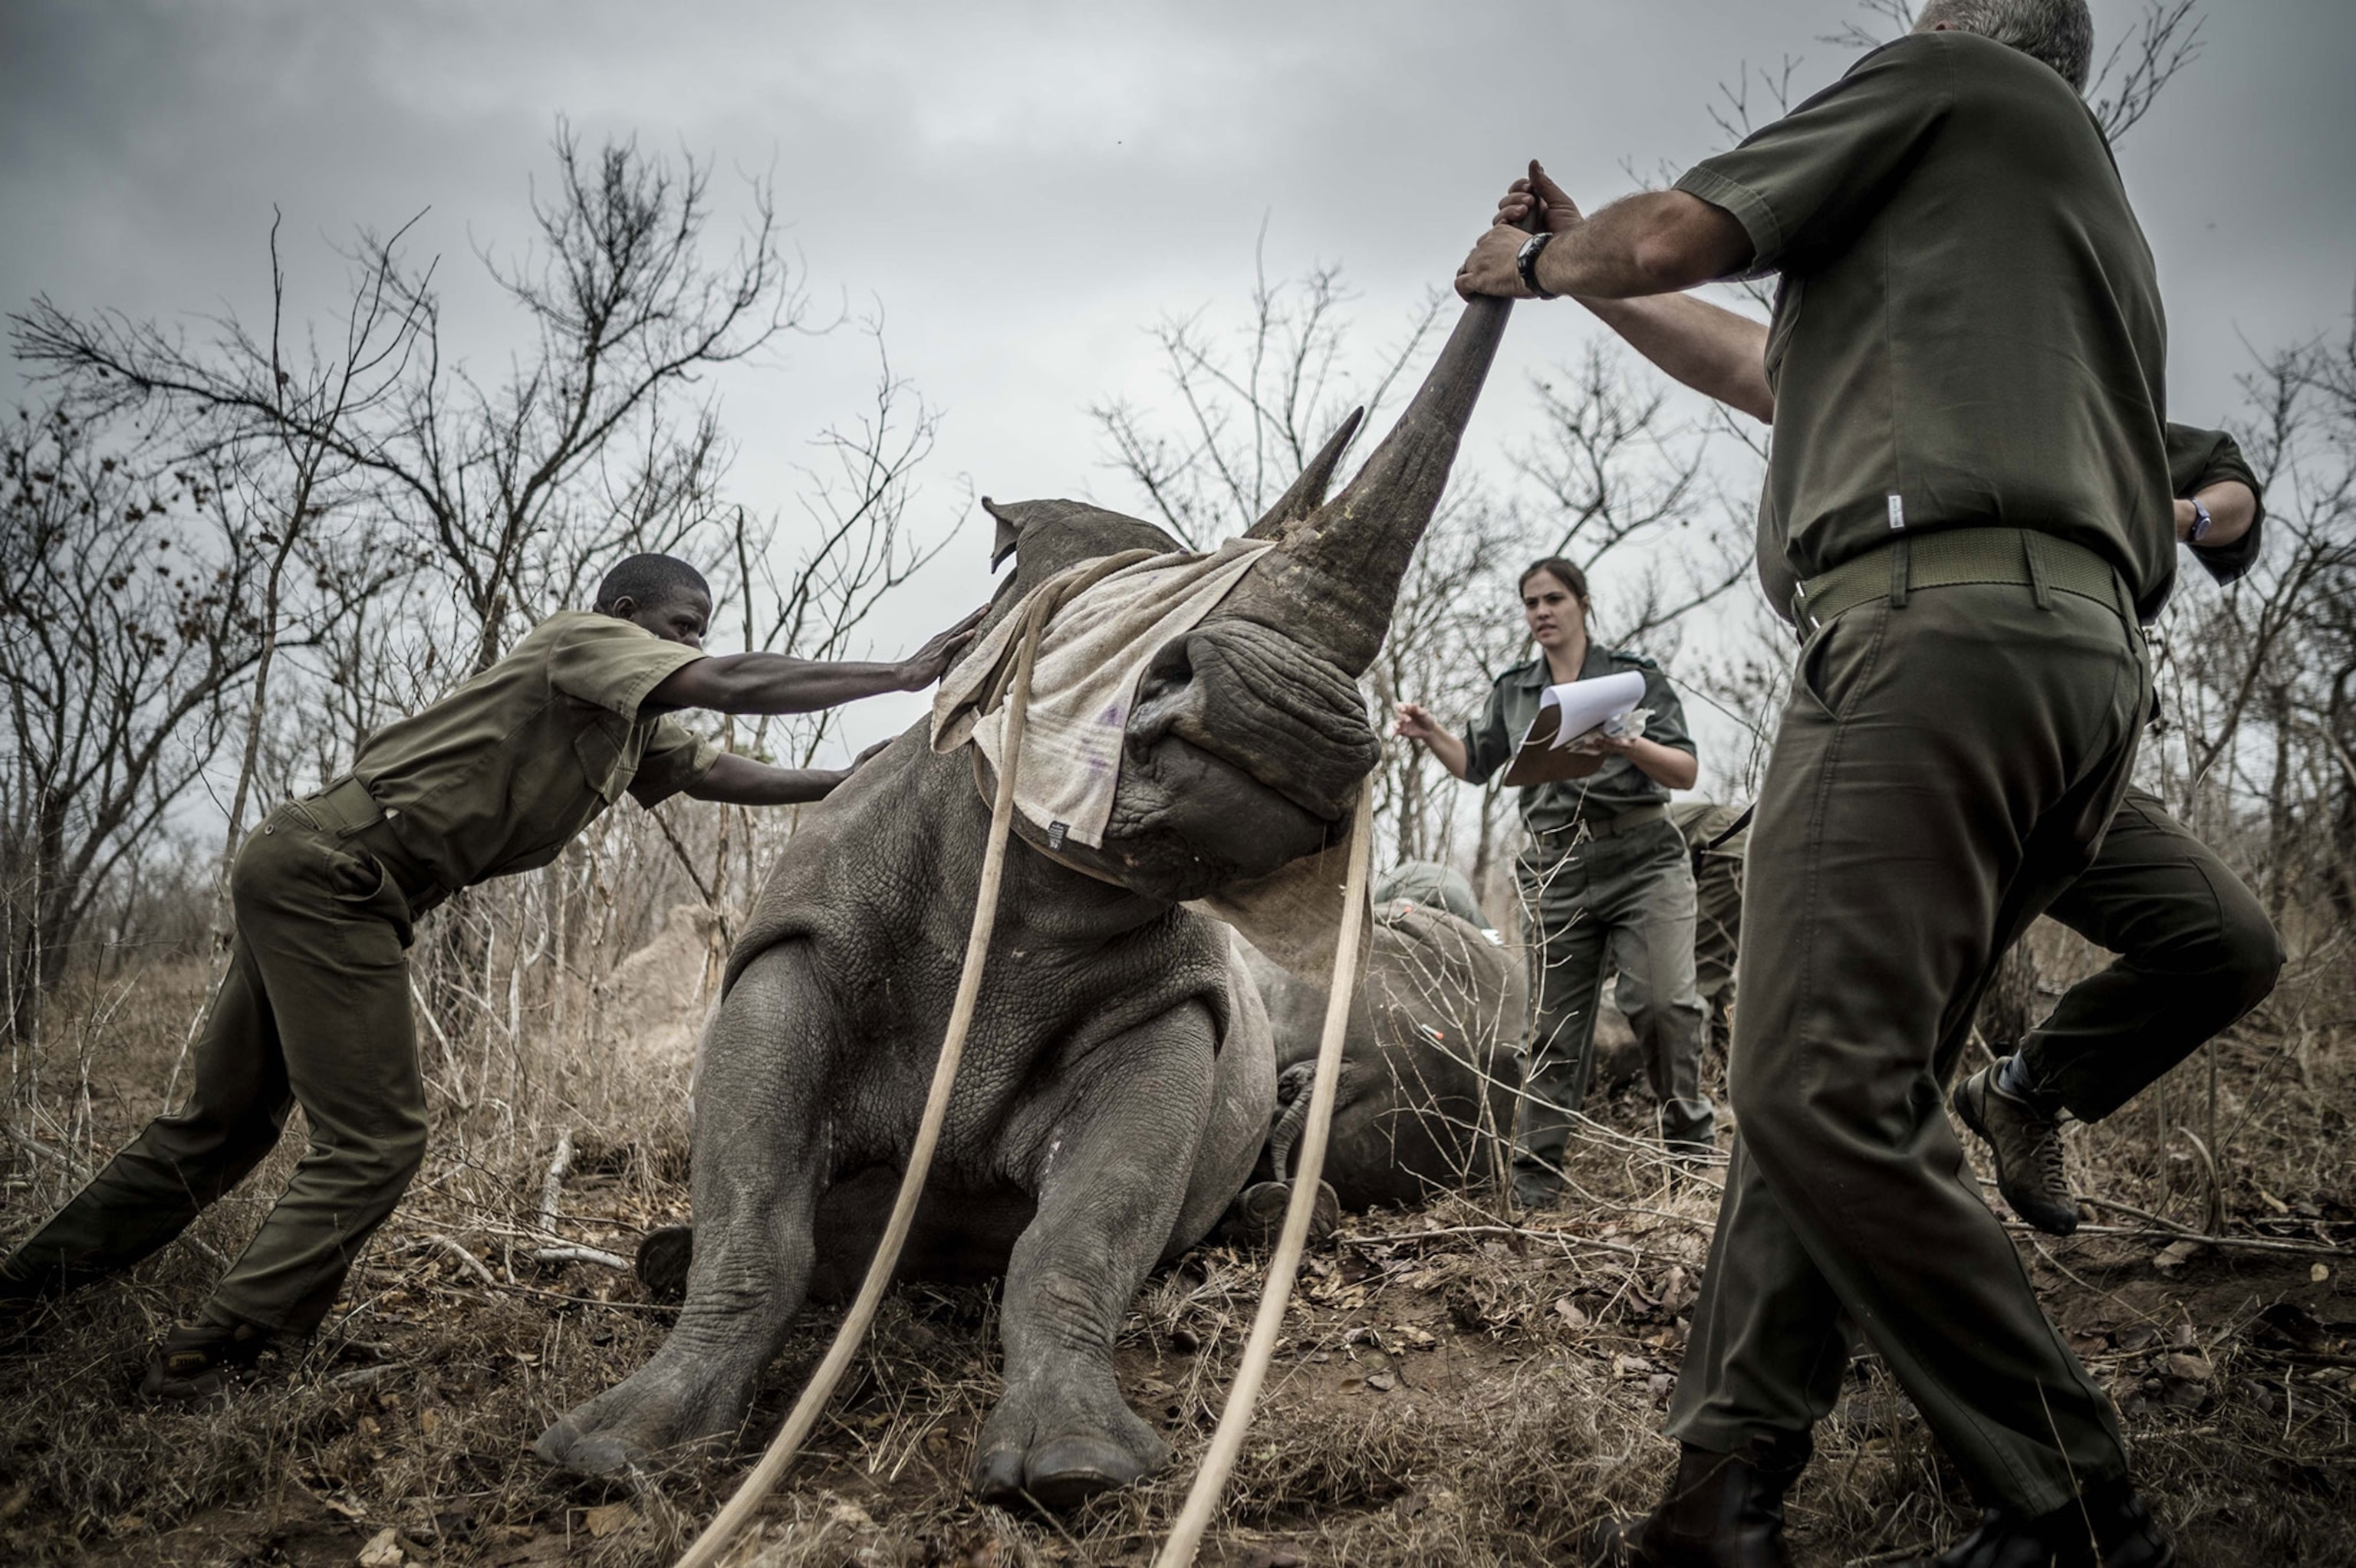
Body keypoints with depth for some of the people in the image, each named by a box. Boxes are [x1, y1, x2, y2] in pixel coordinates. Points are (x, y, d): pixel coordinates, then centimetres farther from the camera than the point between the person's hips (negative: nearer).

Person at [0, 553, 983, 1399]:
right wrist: (907, 675, -15)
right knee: (374, 1143, -9)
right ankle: (200, 1364, -4)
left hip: (297, 873, 10)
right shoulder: (585, 640, -7)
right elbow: (734, 686, -18)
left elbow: (725, 773, 12)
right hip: (330, 867, -10)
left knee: (227, 1126, 18)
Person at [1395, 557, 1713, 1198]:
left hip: (1642, 861, -3)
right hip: (1556, 872, 3)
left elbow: (1687, 771, -1)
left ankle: (1689, 1133, 4)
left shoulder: (1634, 675, 4)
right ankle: (1535, 1177, 4)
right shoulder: (1512, 692, 16)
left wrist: (1631, 747, -21)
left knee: (1661, 998, -16)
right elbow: (1476, 764, 22)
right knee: (1554, 1022, 1)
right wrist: (1432, 734, 3)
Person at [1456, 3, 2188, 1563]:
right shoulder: (2092, 201, 38)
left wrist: (1532, 259, 26)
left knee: (1821, 1093, -16)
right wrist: (1578, 250, 46)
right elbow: (1787, 363, 41)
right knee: (1829, 1090, 5)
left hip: (1935, 626, -10)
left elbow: (1677, 235, 6)